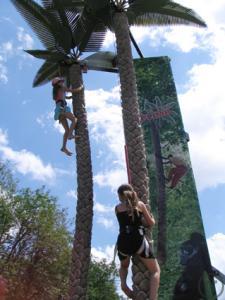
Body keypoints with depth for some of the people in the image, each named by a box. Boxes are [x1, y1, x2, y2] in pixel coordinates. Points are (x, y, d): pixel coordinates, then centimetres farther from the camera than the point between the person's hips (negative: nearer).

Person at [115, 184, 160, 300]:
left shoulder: (117, 208, 14)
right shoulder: (140, 204, 11)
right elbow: (151, 223, 18)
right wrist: (149, 214, 38)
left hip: (123, 241, 3)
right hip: (138, 240, -2)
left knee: (124, 266, 34)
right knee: (155, 270, 9)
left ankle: (123, 282, 4)